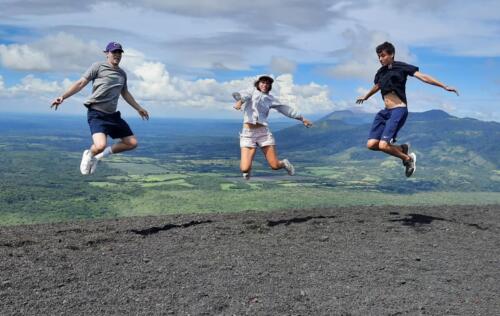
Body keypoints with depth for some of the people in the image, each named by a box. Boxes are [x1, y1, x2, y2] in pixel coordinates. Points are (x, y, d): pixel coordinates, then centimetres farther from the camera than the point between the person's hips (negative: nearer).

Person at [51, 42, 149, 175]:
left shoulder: (122, 74, 16)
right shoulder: (98, 66, -1)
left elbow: (125, 93, 30)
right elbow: (81, 83, -6)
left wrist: (139, 108, 37)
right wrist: (63, 96, -15)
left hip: (113, 115, 7)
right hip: (97, 114, -7)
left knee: (132, 143, 4)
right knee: (100, 145, -28)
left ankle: (101, 154, 19)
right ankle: (89, 154, 10)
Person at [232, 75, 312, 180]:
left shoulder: (270, 98, 14)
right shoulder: (252, 91, 7)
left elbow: (285, 109, 20)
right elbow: (239, 95, -13)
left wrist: (302, 118, 19)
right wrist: (239, 101, -38)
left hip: (264, 133, 2)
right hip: (248, 133, -2)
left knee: (275, 166, -2)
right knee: (245, 169, -13)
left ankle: (284, 163, 35)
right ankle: (246, 166, 25)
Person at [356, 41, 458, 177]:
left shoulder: (401, 67, -3)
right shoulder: (380, 72, 15)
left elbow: (423, 77, -8)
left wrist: (445, 86, -15)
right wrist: (365, 97, 53)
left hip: (399, 110, -7)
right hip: (385, 111, 7)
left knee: (383, 145, -20)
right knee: (371, 144, -4)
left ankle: (408, 158, 7)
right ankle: (403, 148, 17)